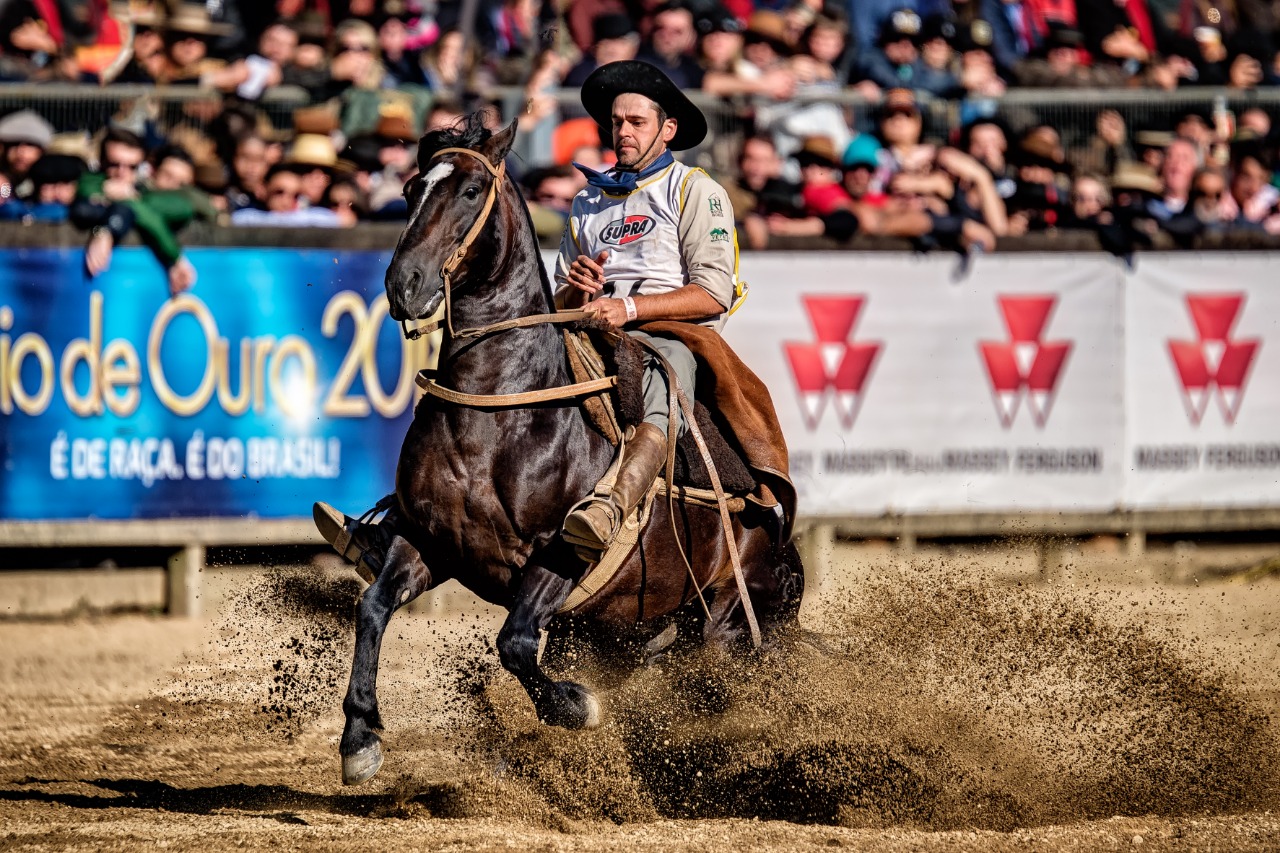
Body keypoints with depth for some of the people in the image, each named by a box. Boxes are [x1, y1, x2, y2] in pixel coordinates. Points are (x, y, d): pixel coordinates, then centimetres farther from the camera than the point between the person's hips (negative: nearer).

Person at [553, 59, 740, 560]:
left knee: (662, 383, -41)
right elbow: (559, 304, 27)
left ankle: (610, 508, -64)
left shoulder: (696, 192, 8)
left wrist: (631, 306, -16)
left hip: (674, 335, -6)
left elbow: (714, 293, -4)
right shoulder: (589, 201, 26)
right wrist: (575, 290, 1)